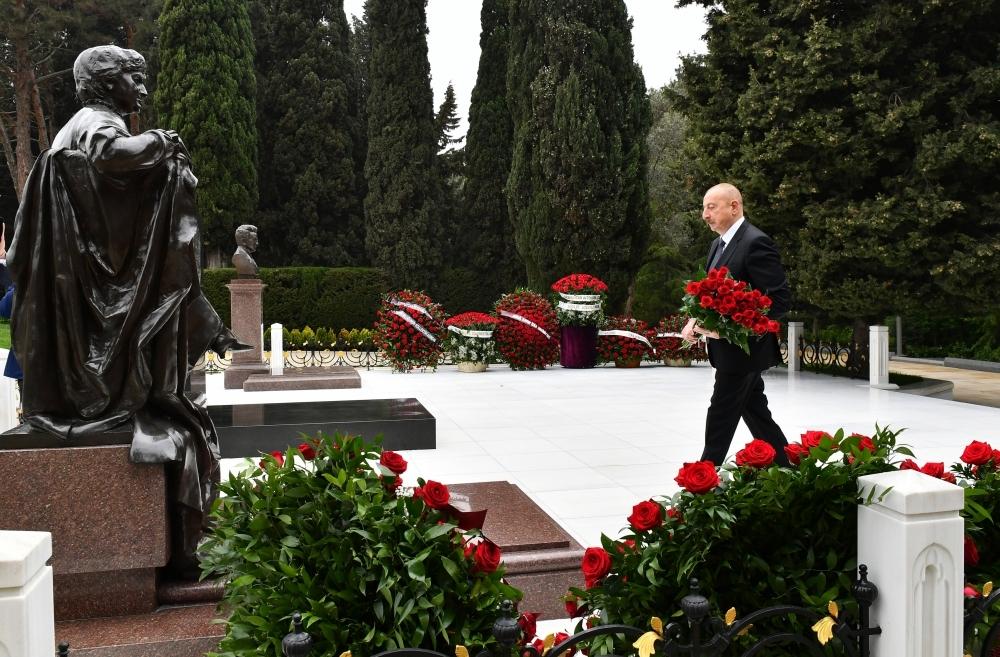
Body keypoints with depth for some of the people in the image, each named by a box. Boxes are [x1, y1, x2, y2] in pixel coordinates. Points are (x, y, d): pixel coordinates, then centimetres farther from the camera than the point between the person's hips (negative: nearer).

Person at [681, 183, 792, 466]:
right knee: (756, 414, 16)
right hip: (731, 348, 9)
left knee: (720, 420, -3)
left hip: (743, 348, -9)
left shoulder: (755, 243, -17)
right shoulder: (719, 244, 13)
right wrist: (695, 320, 0)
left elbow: (780, 299, -20)